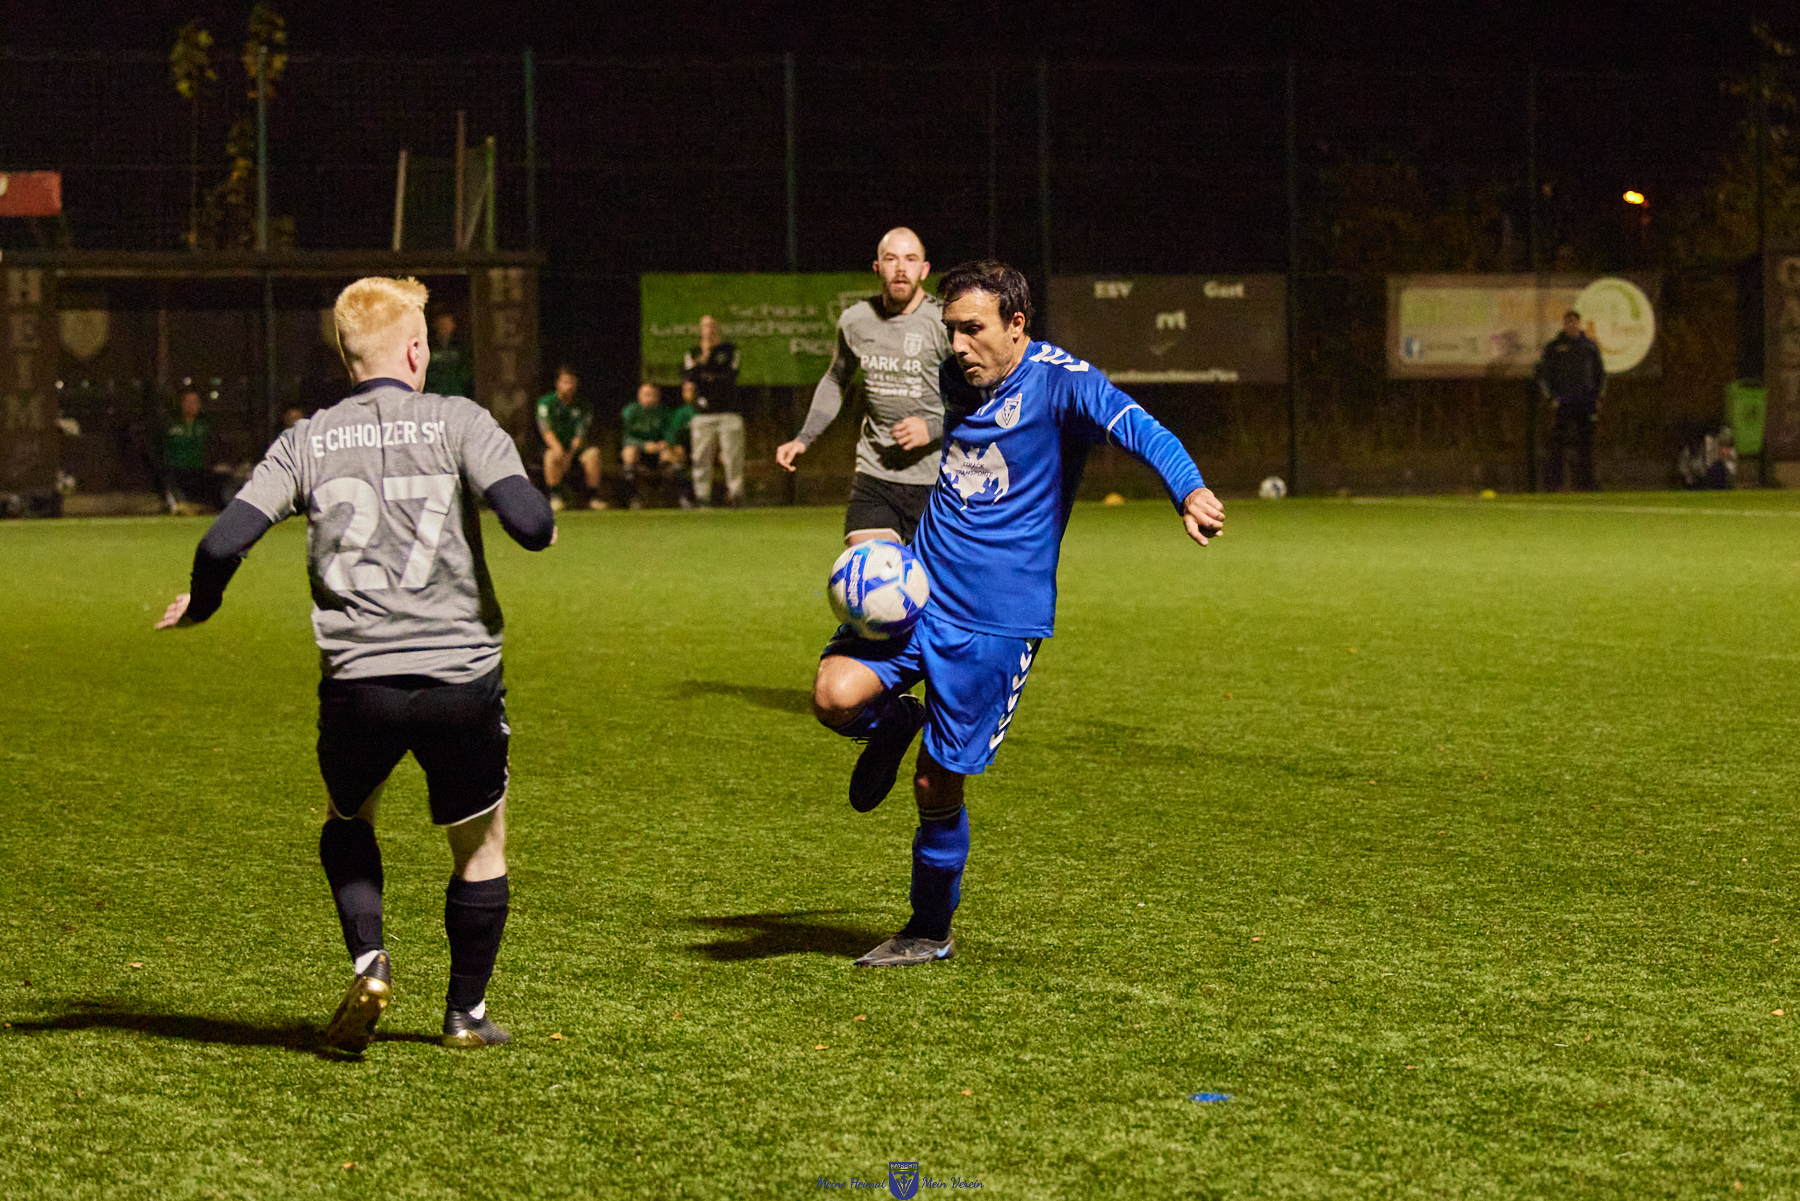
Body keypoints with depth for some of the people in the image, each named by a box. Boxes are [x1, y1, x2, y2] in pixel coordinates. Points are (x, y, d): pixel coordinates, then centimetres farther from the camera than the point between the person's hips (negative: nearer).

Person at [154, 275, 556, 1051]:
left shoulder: (307, 442, 4)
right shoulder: (458, 423, -2)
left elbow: (224, 543, -4)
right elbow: (528, 521, -16)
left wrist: (200, 603, 16)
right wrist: (543, 527, 8)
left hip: (358, 682, 2)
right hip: (461, 676, -1)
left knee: (349, 820, 29)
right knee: (481, 846, 21)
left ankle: (368, 959, 7)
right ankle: (466, 1012, 27)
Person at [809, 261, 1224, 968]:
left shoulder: (1059, 380, -12)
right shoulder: (954, 379, 8)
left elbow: (1137, 429, -30)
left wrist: (1189, 490, -47)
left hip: (999, 620, -5)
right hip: (918, 592, 5)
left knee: (937, 784, 0)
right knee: (835, 696, -21)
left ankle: (931, 933, 22)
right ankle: (893, 726, 16)